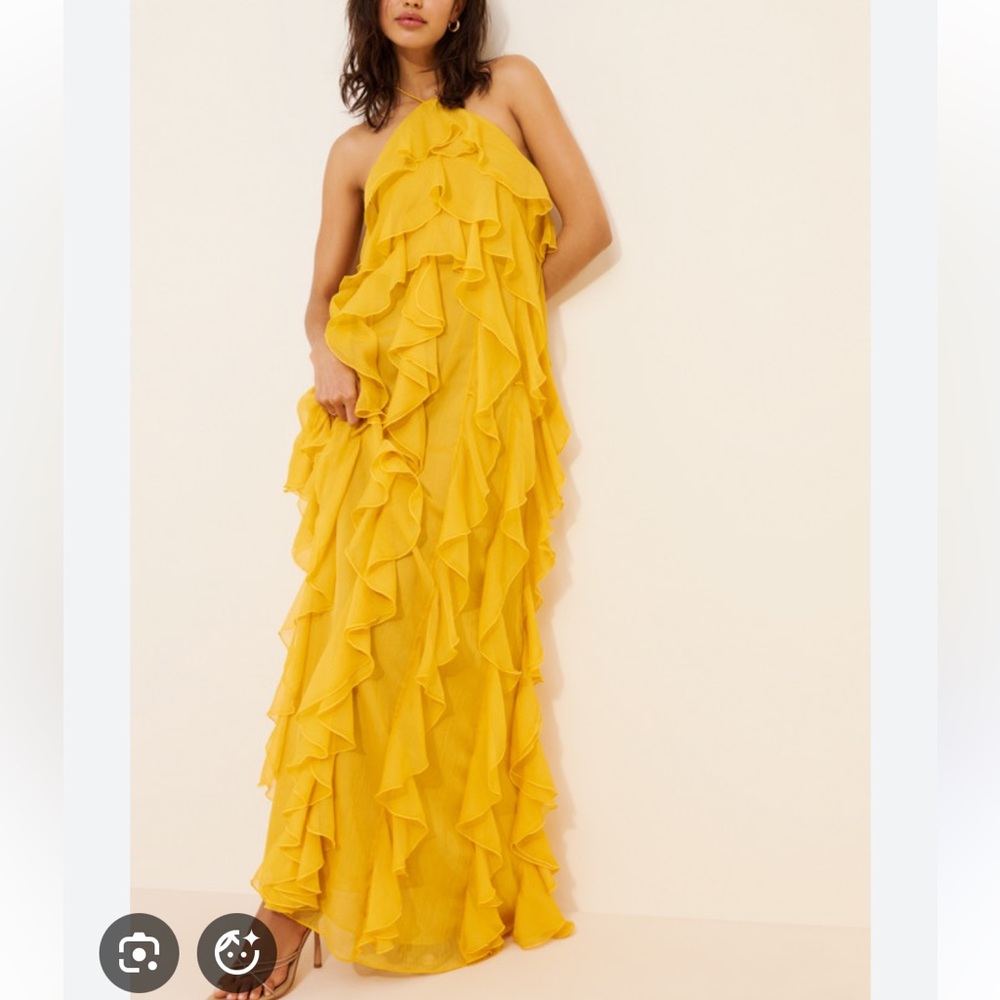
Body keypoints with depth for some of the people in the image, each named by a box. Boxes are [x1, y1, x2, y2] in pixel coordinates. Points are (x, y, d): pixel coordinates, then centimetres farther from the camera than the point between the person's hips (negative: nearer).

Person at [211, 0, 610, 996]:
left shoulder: (510, 86, 16)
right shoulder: (356, 149, 19)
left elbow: (586, 225, 8)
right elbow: (323, 291, 16)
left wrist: (489, 318, 8)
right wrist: (327, 355, -5)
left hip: (480, 400, -1)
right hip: (376, 402, 2)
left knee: (452, 641, -5)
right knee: (351, 631, -8)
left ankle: (451, 893, 8)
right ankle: (294, 908, -4)